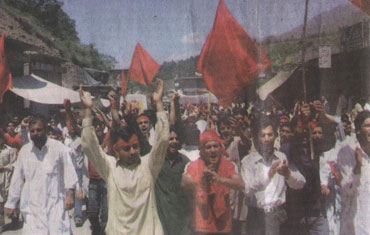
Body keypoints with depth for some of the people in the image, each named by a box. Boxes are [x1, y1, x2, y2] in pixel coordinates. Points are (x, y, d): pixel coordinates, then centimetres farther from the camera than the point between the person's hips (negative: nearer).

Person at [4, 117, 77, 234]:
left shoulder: (58, 147, -2)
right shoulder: (24, 151, 6)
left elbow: (68, 172, 2)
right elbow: (17, 178, 13)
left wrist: (69, 194, -3)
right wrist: (11, 203, 14)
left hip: (56, 203, -2)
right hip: (32, 205, 2)